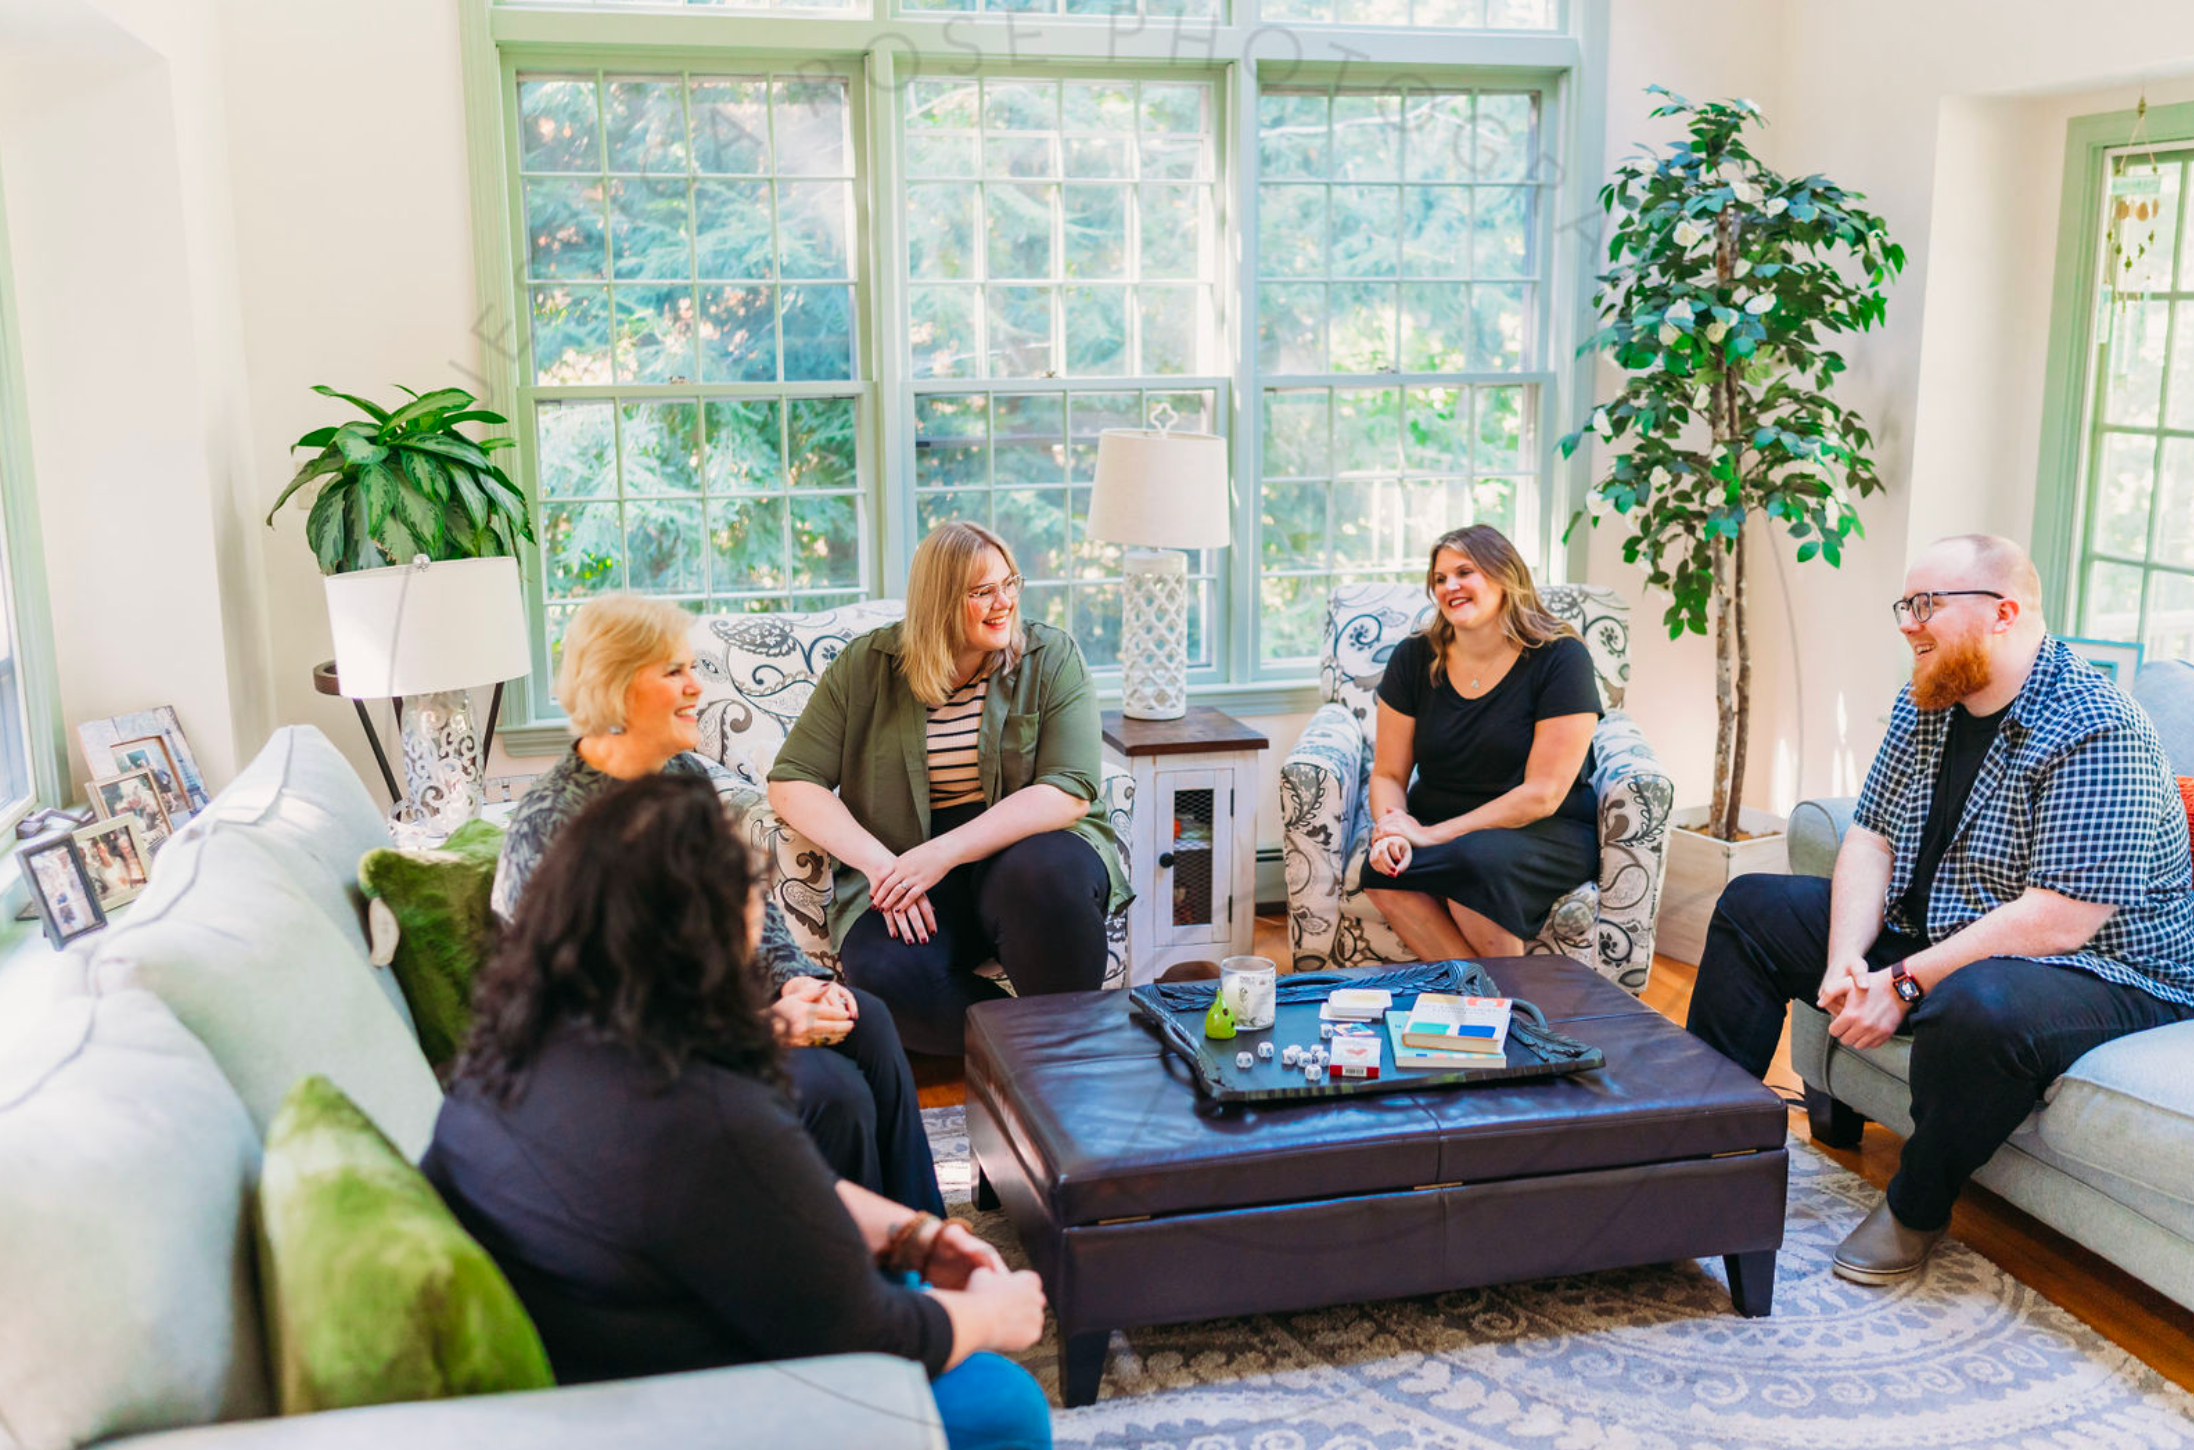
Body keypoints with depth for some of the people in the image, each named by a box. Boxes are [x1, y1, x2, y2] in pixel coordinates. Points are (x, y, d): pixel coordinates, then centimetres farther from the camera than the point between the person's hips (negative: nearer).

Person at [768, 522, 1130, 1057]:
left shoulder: (1052, 657, 1)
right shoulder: (865, 666, 3)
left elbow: (1068, 792, -11)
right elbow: (792, 782, -1)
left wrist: (945, 853, -21)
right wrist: (880, 864, -17)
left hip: (1026, 847, 0)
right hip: (903, 868, 1)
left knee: (1043, 871, -36)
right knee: (885, 973, -31)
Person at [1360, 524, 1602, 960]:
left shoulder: (1558, 659, -10)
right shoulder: (1414, 658, 3)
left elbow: (1542, 795, -15)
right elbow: (1388, 775, 4)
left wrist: (1436, 834, -21)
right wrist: (1391, 827, -20)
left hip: (1545, 836, -3)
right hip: (1434, 826, 4)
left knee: (1475, 862, -36)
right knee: (1382, 874, -30)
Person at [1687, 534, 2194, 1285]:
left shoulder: (2094, 731, -23)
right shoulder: (1924, 704, 4)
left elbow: (2060, 919, -29)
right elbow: (1873, 836, 4)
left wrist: (1906, 984, -26)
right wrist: (1846, 959, -14)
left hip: (2096, 975, -9)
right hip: (1930, 937, 9)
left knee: (1976, 1007, -42)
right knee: (1753, 907, 6)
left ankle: (1916, 1209, -14)